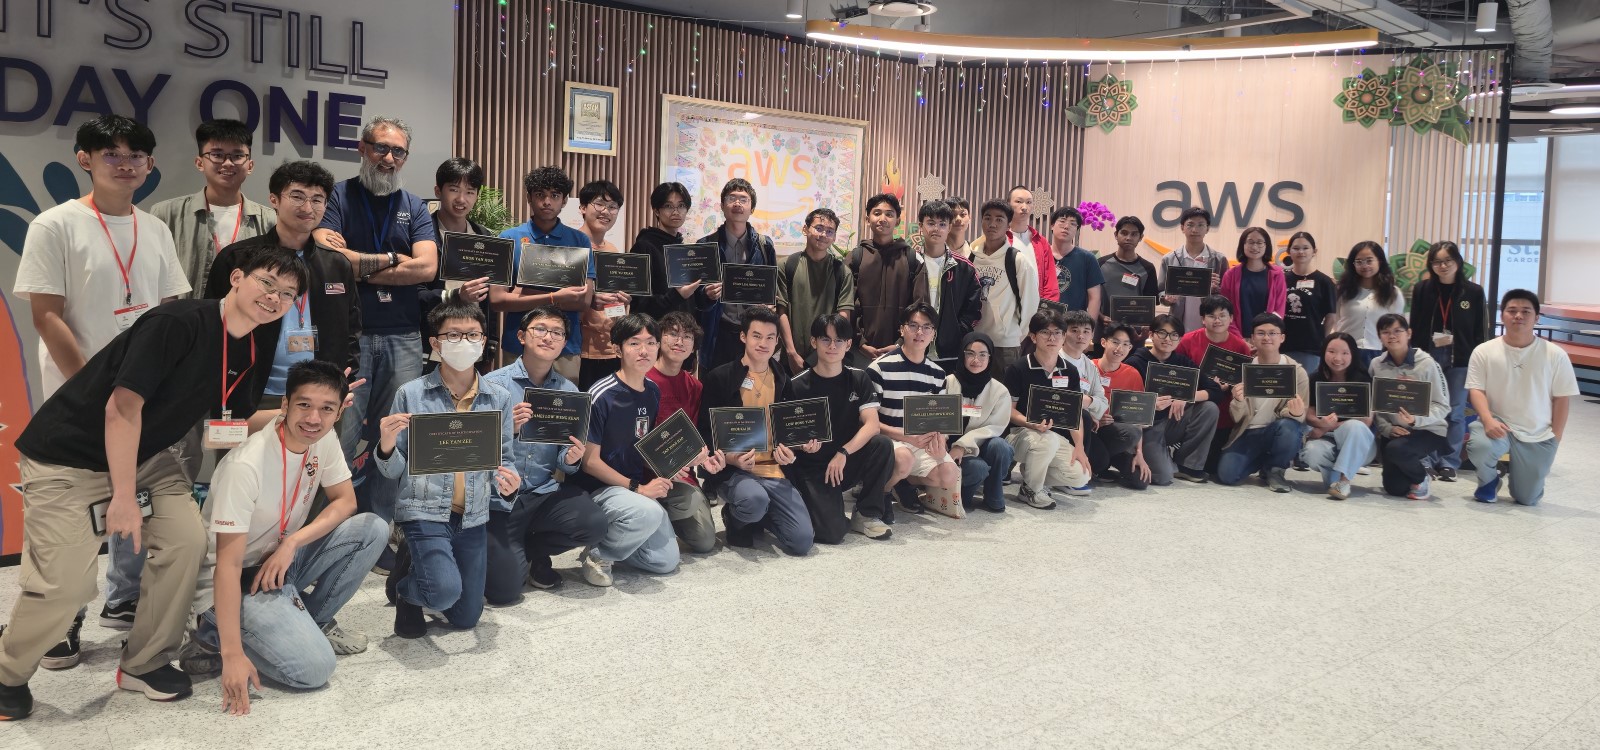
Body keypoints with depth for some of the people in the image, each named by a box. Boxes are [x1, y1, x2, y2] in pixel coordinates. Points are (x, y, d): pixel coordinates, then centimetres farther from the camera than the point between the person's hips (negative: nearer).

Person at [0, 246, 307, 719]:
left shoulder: (247, 353, 0)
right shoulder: (178, 323, -25)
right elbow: (122, 407, -26)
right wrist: (123, 498, -24)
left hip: (143, 457, 7)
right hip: (66, 458, -7)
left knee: (187, 539, -11)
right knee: (66, 584, -12)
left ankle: (144, 664, 8)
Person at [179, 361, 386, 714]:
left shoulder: (324, 440, -9)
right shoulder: (246, 465, -29)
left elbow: (345, 501, 1)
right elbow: (229, 564, -28)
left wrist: (292, 542, -18)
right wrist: (232, 655, -31)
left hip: (282, 563, 7)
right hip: (240, 580, -7)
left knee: (373, 529, -12)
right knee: (313, 668, -24)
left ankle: (313, 620, 5)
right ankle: (216, 640, 0)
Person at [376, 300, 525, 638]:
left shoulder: (501, 398, 2)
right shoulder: (411, 394, -5)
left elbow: (505, 459, 7)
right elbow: (394, 471, -1)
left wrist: (509, 482, -16)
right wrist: (386, 445, -23)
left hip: (474, 517, 4)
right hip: (425, 512, -3)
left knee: (466, 618, 11)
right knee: (445, 591, -27)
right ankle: (404, 585, 9)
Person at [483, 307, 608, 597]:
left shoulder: (568, 391, 4)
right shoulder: (493, 384, -7)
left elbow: (567, 457, 5)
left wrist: (570, 459, -17)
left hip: (544, 493, 4)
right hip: (498, 497, -3)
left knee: (594, 524, -24)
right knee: (504, 589, -16)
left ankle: (532, 550, 8)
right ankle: (504, 552, 23)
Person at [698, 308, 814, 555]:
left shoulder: (783, 379, 11)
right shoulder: (719, 377, -2)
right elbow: (705, 432, -3)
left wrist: (788, 451, -4)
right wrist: (729, 458, -20)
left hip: (774, 470, 4)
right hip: (732, 469, -4)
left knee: (802, 541, -13)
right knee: (754, 499, -38)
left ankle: (757, 516, 19)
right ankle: (734, 517, 0)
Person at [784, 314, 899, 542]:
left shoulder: (859, 379, 1)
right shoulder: (798, 386, -7)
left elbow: (871, 425, -11)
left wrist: (843, 453, -24)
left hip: (849, 462, 3)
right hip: (812, 467, -3)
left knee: (883, 445, -28)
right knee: (832, 533, -25)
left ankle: (867, 515, -7)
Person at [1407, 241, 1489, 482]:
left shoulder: (1474, 292, 0)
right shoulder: (1422, 290, 3)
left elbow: (1480, 332, 2)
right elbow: (1414, 328, 6)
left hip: (1460, 361, -1)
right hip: (1428, 358, 1)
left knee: (1455, 412, 5)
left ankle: (1449, 462, 11)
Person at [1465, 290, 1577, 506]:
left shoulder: (1555, 355, -4)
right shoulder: (1484, 351, -4)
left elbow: (1562, 399, 0)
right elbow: (1476, 390, -6)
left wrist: (1555, 440, -3)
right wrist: (1488, 420, -25)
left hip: (1538, 435, 1)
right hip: (1498, 424, -1)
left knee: (1528, 499, 3)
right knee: (1479, 446, -37)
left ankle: (1515, 468, 41)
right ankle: (1489, 481, 0)